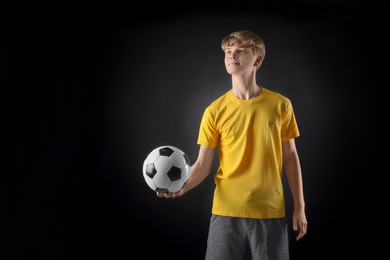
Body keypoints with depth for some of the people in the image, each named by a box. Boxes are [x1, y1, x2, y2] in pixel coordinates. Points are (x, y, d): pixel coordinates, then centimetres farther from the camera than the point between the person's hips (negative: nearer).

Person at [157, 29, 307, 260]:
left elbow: (290, 156, 7)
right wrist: (180, 187, -20)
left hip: (270, 212, 0)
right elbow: (203, 165, -1)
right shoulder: (215, 110, -1)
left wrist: (299, 206, 6)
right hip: (227, 211, 0)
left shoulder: (280, 105, 0)